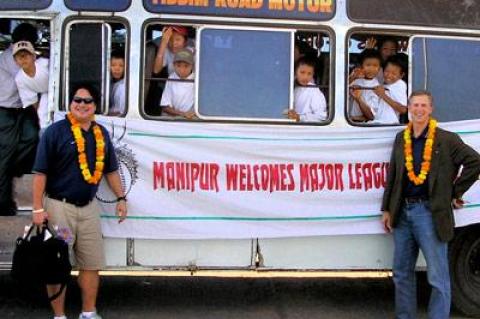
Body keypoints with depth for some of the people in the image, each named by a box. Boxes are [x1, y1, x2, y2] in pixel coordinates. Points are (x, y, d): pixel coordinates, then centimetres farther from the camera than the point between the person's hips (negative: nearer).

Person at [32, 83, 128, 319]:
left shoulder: (101, 133, 9)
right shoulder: (55, 131, -7)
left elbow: (110, 170, 18)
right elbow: (41, 172, -9)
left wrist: (120, 197, 12)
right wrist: (38, 208, -14)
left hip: (89, 207, 5)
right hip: (59, 206, -5)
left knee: (92, 264, 11)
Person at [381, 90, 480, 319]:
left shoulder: (446, 140, -5)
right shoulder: (401, 138, 10)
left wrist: (455, 192, -4)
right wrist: (387, 209, 13)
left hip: (430, 212, -5)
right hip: (403, 212, 6)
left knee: (438, 278, -3)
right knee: (402, 274, 14)